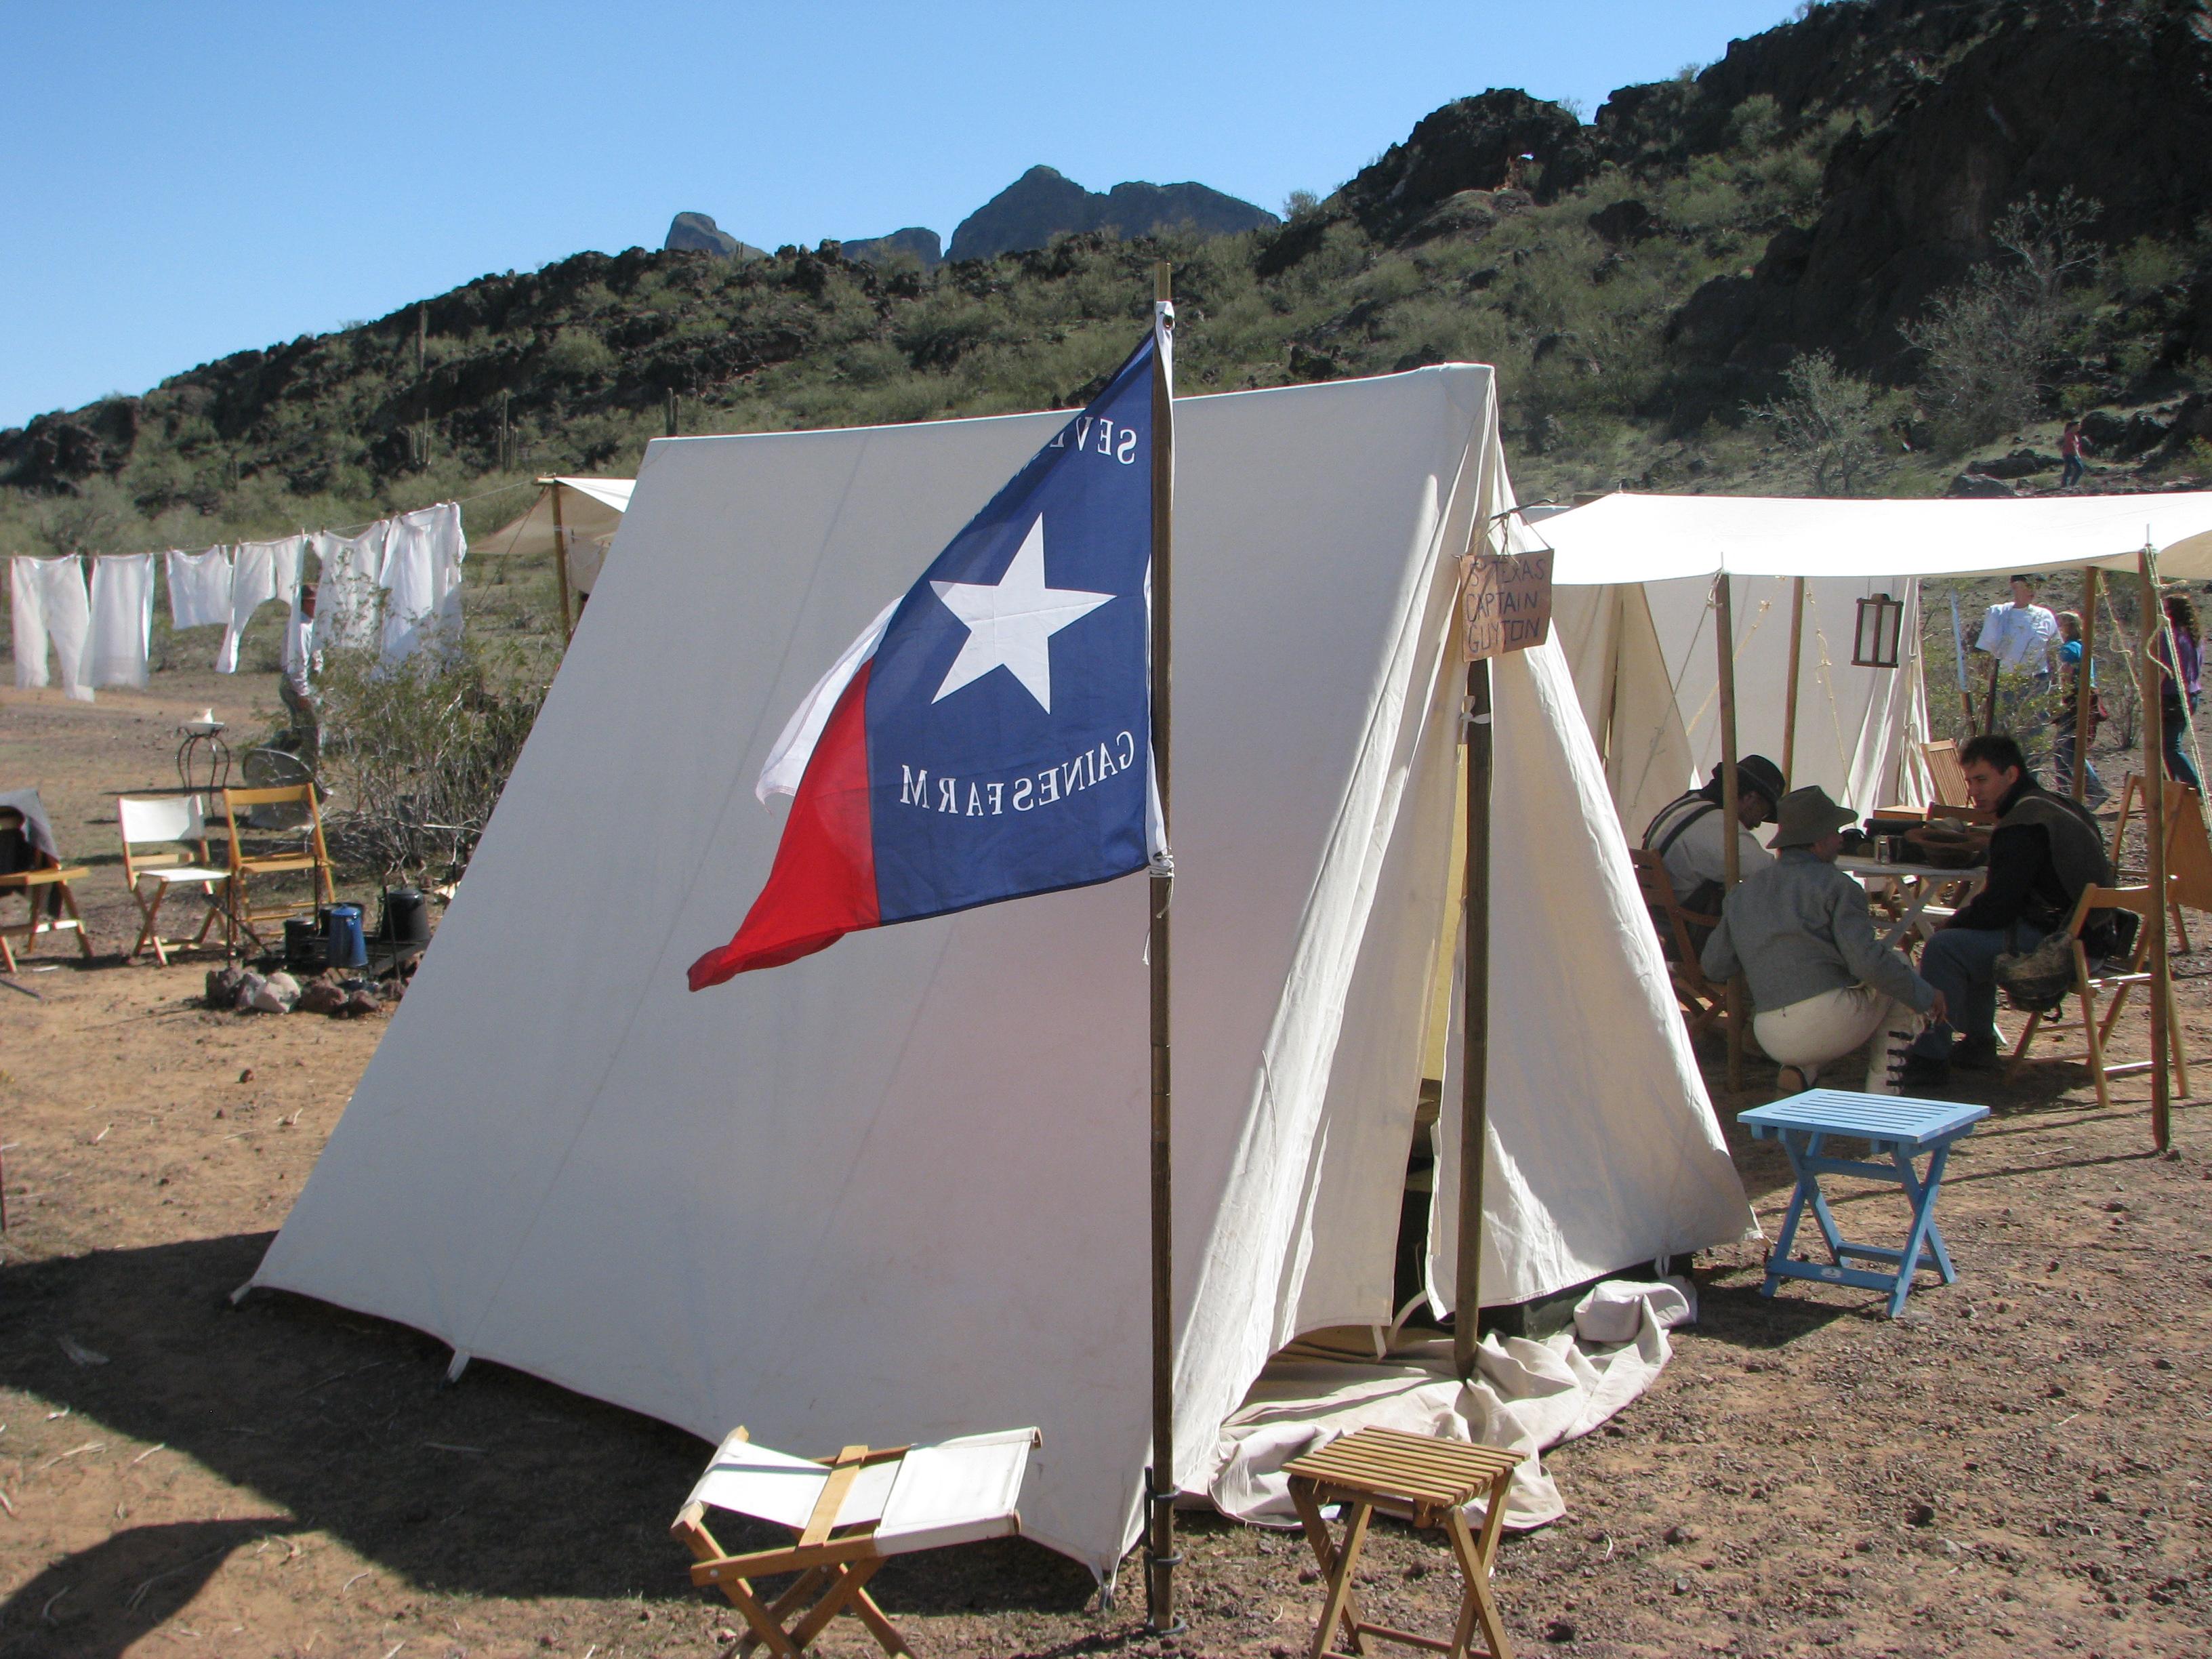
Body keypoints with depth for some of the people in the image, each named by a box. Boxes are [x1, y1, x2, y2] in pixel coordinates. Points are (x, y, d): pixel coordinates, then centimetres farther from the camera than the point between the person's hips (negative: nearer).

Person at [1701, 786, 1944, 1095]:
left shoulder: (1743, 893, 14)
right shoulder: (1834, 885, -4)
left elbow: (1713, 967, 17)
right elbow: (1868, 962, -12)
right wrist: (1925, 995, 2)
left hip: (1773, 1041, 6)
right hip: (1832, 1021, -6)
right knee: (1901, 969, 22)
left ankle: (1801, 1070, 9)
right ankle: (1880, 1094, 13)